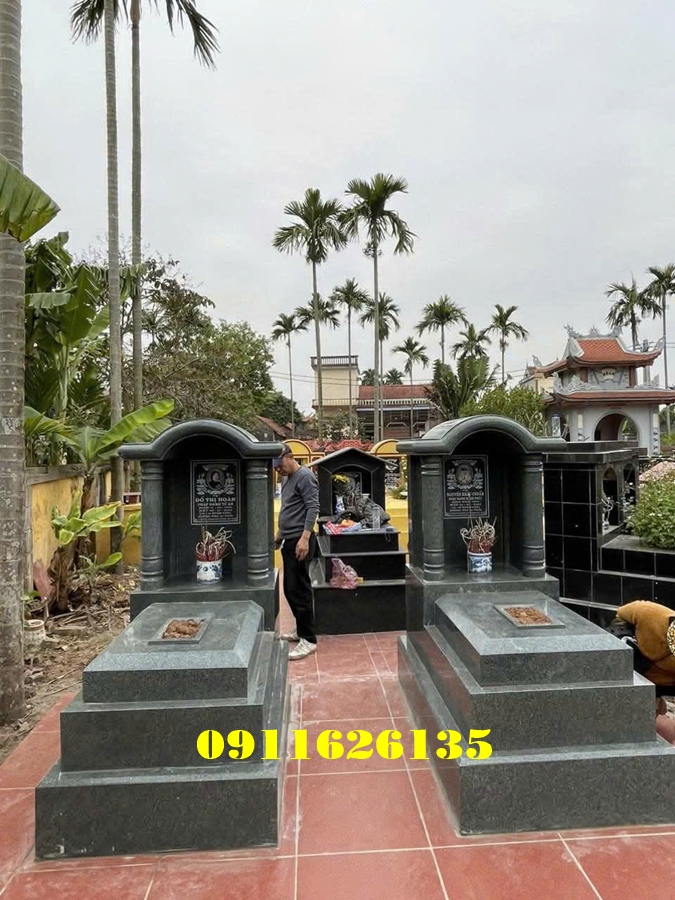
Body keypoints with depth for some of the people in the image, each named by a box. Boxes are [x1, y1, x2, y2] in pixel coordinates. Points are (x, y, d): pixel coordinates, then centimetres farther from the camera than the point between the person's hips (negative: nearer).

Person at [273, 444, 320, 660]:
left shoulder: (305, 477, -12)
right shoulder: (287, 479, 17)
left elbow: (313, 508, -19)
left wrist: (305, 538, -26)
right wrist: (279, 534, 26)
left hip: (300, 541, -10)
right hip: (289, 541, 10)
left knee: (299, 590, -8)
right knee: (290, 589, 14)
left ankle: (308, 639, -1)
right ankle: (301, 630, 25)